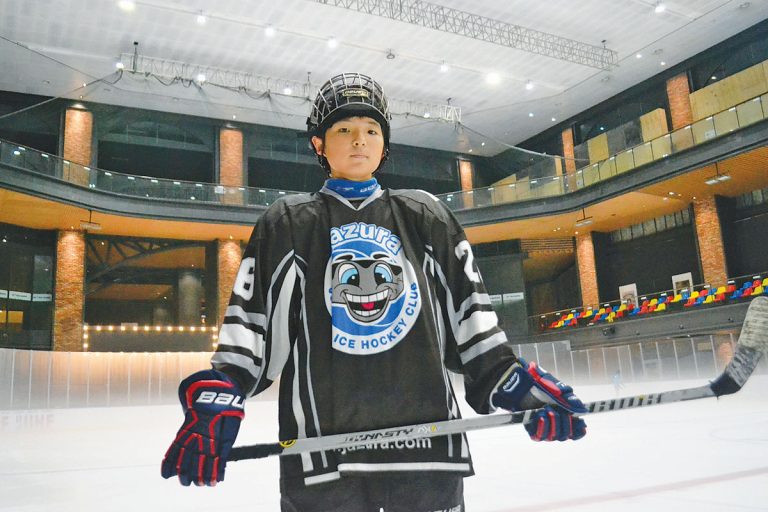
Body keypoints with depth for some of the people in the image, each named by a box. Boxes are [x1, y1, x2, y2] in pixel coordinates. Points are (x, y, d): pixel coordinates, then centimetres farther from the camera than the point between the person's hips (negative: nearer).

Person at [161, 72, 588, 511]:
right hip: (322, 455, -1)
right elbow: (248, 327, 4)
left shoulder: (426, 217, 12)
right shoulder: (287, 225, 8)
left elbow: (470, 312, 10)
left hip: (429, 446, 2)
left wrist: (512, 384, 0)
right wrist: (217, 398, -9)